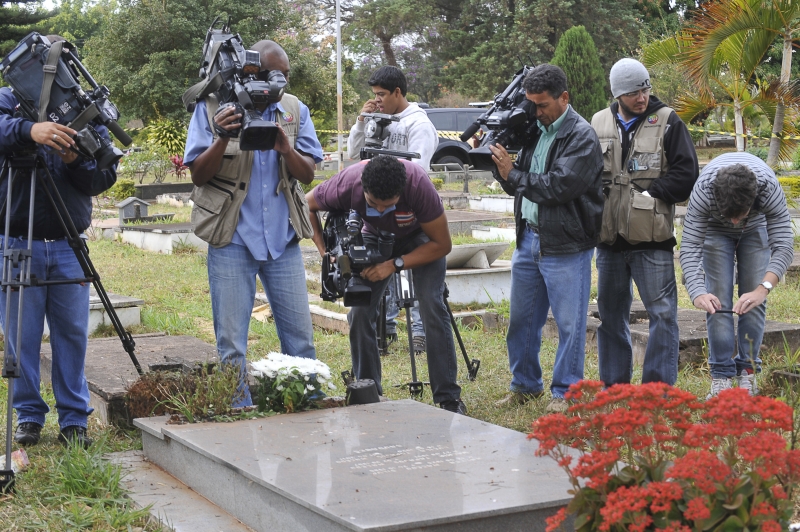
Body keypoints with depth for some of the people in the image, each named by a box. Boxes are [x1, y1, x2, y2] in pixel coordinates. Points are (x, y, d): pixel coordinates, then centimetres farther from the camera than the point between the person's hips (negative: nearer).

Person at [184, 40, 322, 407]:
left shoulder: (294, 110, 5)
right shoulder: (212, 106, -2)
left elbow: (308, 174, 1)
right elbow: (198, 174, -5)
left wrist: (285, 149, -19)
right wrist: (223, 139, -23)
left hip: (283, 240, 3)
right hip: (232, 241, -2)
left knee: (300, 338, 7)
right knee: (231, 343, 2)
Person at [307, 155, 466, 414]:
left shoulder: (419, 186, -39)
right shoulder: (346, 185, -34)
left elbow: (442, 244, -25)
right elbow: (306, 206, -12)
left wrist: (395, 265, -33)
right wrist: (326, 252, -21)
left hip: (420, 236, -2)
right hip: (376, 236, 3)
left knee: (432, 307, -20)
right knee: (360, 311, -10)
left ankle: (449, 398, -12)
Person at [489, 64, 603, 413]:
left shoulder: (582, 138, -11)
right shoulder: (533, 129, 11)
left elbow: (558, 187, -22)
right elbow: (518, 184, 16)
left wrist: (512, 174, -14)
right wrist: (499, 160, -1)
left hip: (565, 246, -7)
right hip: (528, 238, 7)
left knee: (569, 323, 1)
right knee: (521, 318, 14)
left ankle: (565, 392, 11)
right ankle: (525, 385, 28)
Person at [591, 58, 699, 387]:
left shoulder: (667, 122, -2)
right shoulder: (599, 123, 8)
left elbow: (686, 175, -6)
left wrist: (648, 193, -12)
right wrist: (597, 191, -4)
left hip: (652, 239, -4)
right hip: (609, 237, 4)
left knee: (662, 312, -3)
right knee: (610, 313, 13)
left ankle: (659, 387, 5)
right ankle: (613, 384, 25)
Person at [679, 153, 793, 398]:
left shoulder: (769, 187, -41)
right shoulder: (703, 190, -41)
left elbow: (783, 245, -40)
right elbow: (690, 246, -38)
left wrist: (763, 289, -55)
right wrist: (697, 292, -53)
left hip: (755, 229, 1)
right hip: (715, 229, 0)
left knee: (753, 301, -7)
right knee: (718, 300, -10)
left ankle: (747, 371, 3)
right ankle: (721, 375, -6)